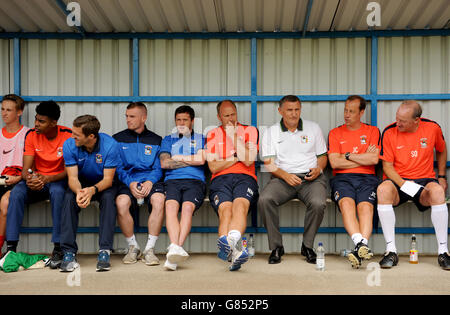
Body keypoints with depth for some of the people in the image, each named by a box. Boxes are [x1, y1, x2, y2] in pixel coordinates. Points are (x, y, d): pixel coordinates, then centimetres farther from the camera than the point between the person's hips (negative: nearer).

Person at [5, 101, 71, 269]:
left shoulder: (68, 135, -13)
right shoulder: (31, 135, -4)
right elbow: (26, 168, -7)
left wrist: (46, 179, -32)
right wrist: (29, 178, -32)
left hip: (58, 180, -3)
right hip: (37, 179, 3)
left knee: (57, 191, -37)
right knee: (16, 192, -27)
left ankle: (58, 248, -32)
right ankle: (11, 247, -24)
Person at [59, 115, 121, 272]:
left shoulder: (110, 145, -24)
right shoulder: (69, 145, -16)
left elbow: (108, 179, -23)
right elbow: (73, 177, -19)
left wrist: (92, 190, -45)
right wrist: (79, 192, -43)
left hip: (103, 184, -2)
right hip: (81, 183, 2)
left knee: (108, 197, -34)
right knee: (69, 198, -29)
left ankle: (104, 252, -32)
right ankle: (69, 252, -28)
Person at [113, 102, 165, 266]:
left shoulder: (155, 140, 15)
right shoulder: (118, 139, 14)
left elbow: (159, 168, 8)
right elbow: (117, 168, 6)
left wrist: (149, 182, -13)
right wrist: (130, 183, -12)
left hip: (151, 180, 0)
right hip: (127, 182, 0)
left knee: (158, 200, -34)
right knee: (121, 202, -33)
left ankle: (150, 248, -21)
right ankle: (133, 247, -12)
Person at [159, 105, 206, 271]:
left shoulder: (201, 139, 24)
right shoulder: (168, 139, 28)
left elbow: (201, 160, 4)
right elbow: (164, 163, 10)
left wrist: (178, 158, 12)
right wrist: (190, 161, 8)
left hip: (195, 181, -1)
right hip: (172, 181, 1)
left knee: (187, 207, -33)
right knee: (171, 205, -33)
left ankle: (175, 250, -44)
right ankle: (175, 248, -49)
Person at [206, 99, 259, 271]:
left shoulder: (250, 130, 18)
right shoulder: (212, 135, 21)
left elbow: (248, 160, 1)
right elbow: (213, 167, 8)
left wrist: (234, 136, 3)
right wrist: (237, 156, 5)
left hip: (244, 178, 0)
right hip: (220, 180, 1)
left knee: (240, 204, -36)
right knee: (225, 209, -32)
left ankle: (229, 243, -60)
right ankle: (234, 252, -55)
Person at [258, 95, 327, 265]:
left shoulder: (313, 128, 14)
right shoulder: (271, 132, 10)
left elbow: (322, 155, 17)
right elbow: (268, 163, 4)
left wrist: (318, 169, -6)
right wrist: (285, 175, -14)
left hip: (311, 178, 0)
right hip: (283, 178, 0)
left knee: (318, 203, -32)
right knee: (264, 200, -30)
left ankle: (307, 246, -9)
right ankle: (276, 247, -14)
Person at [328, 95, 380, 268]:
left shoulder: (373, 131, 16)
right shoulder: (335, 133, 17)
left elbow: (374, 159, 0)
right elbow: (334, 163, 2)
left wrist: (348, 155, 4)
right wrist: (363, 159, 4)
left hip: (366, 178, 0)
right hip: (342, 178, 0)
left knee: (365, 206, -30)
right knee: (346, 203, -32)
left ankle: (360, 248, -44)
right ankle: (362, 245, -47)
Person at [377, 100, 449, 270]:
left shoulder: (432, 128, -2)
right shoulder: (389, 132, -6)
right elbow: (387, 166, -4)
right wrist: (403, 184, -19)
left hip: (425, 179, 1)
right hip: (397, 180, 0)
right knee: (383, 189, -35)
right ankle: (391, 250, -28)